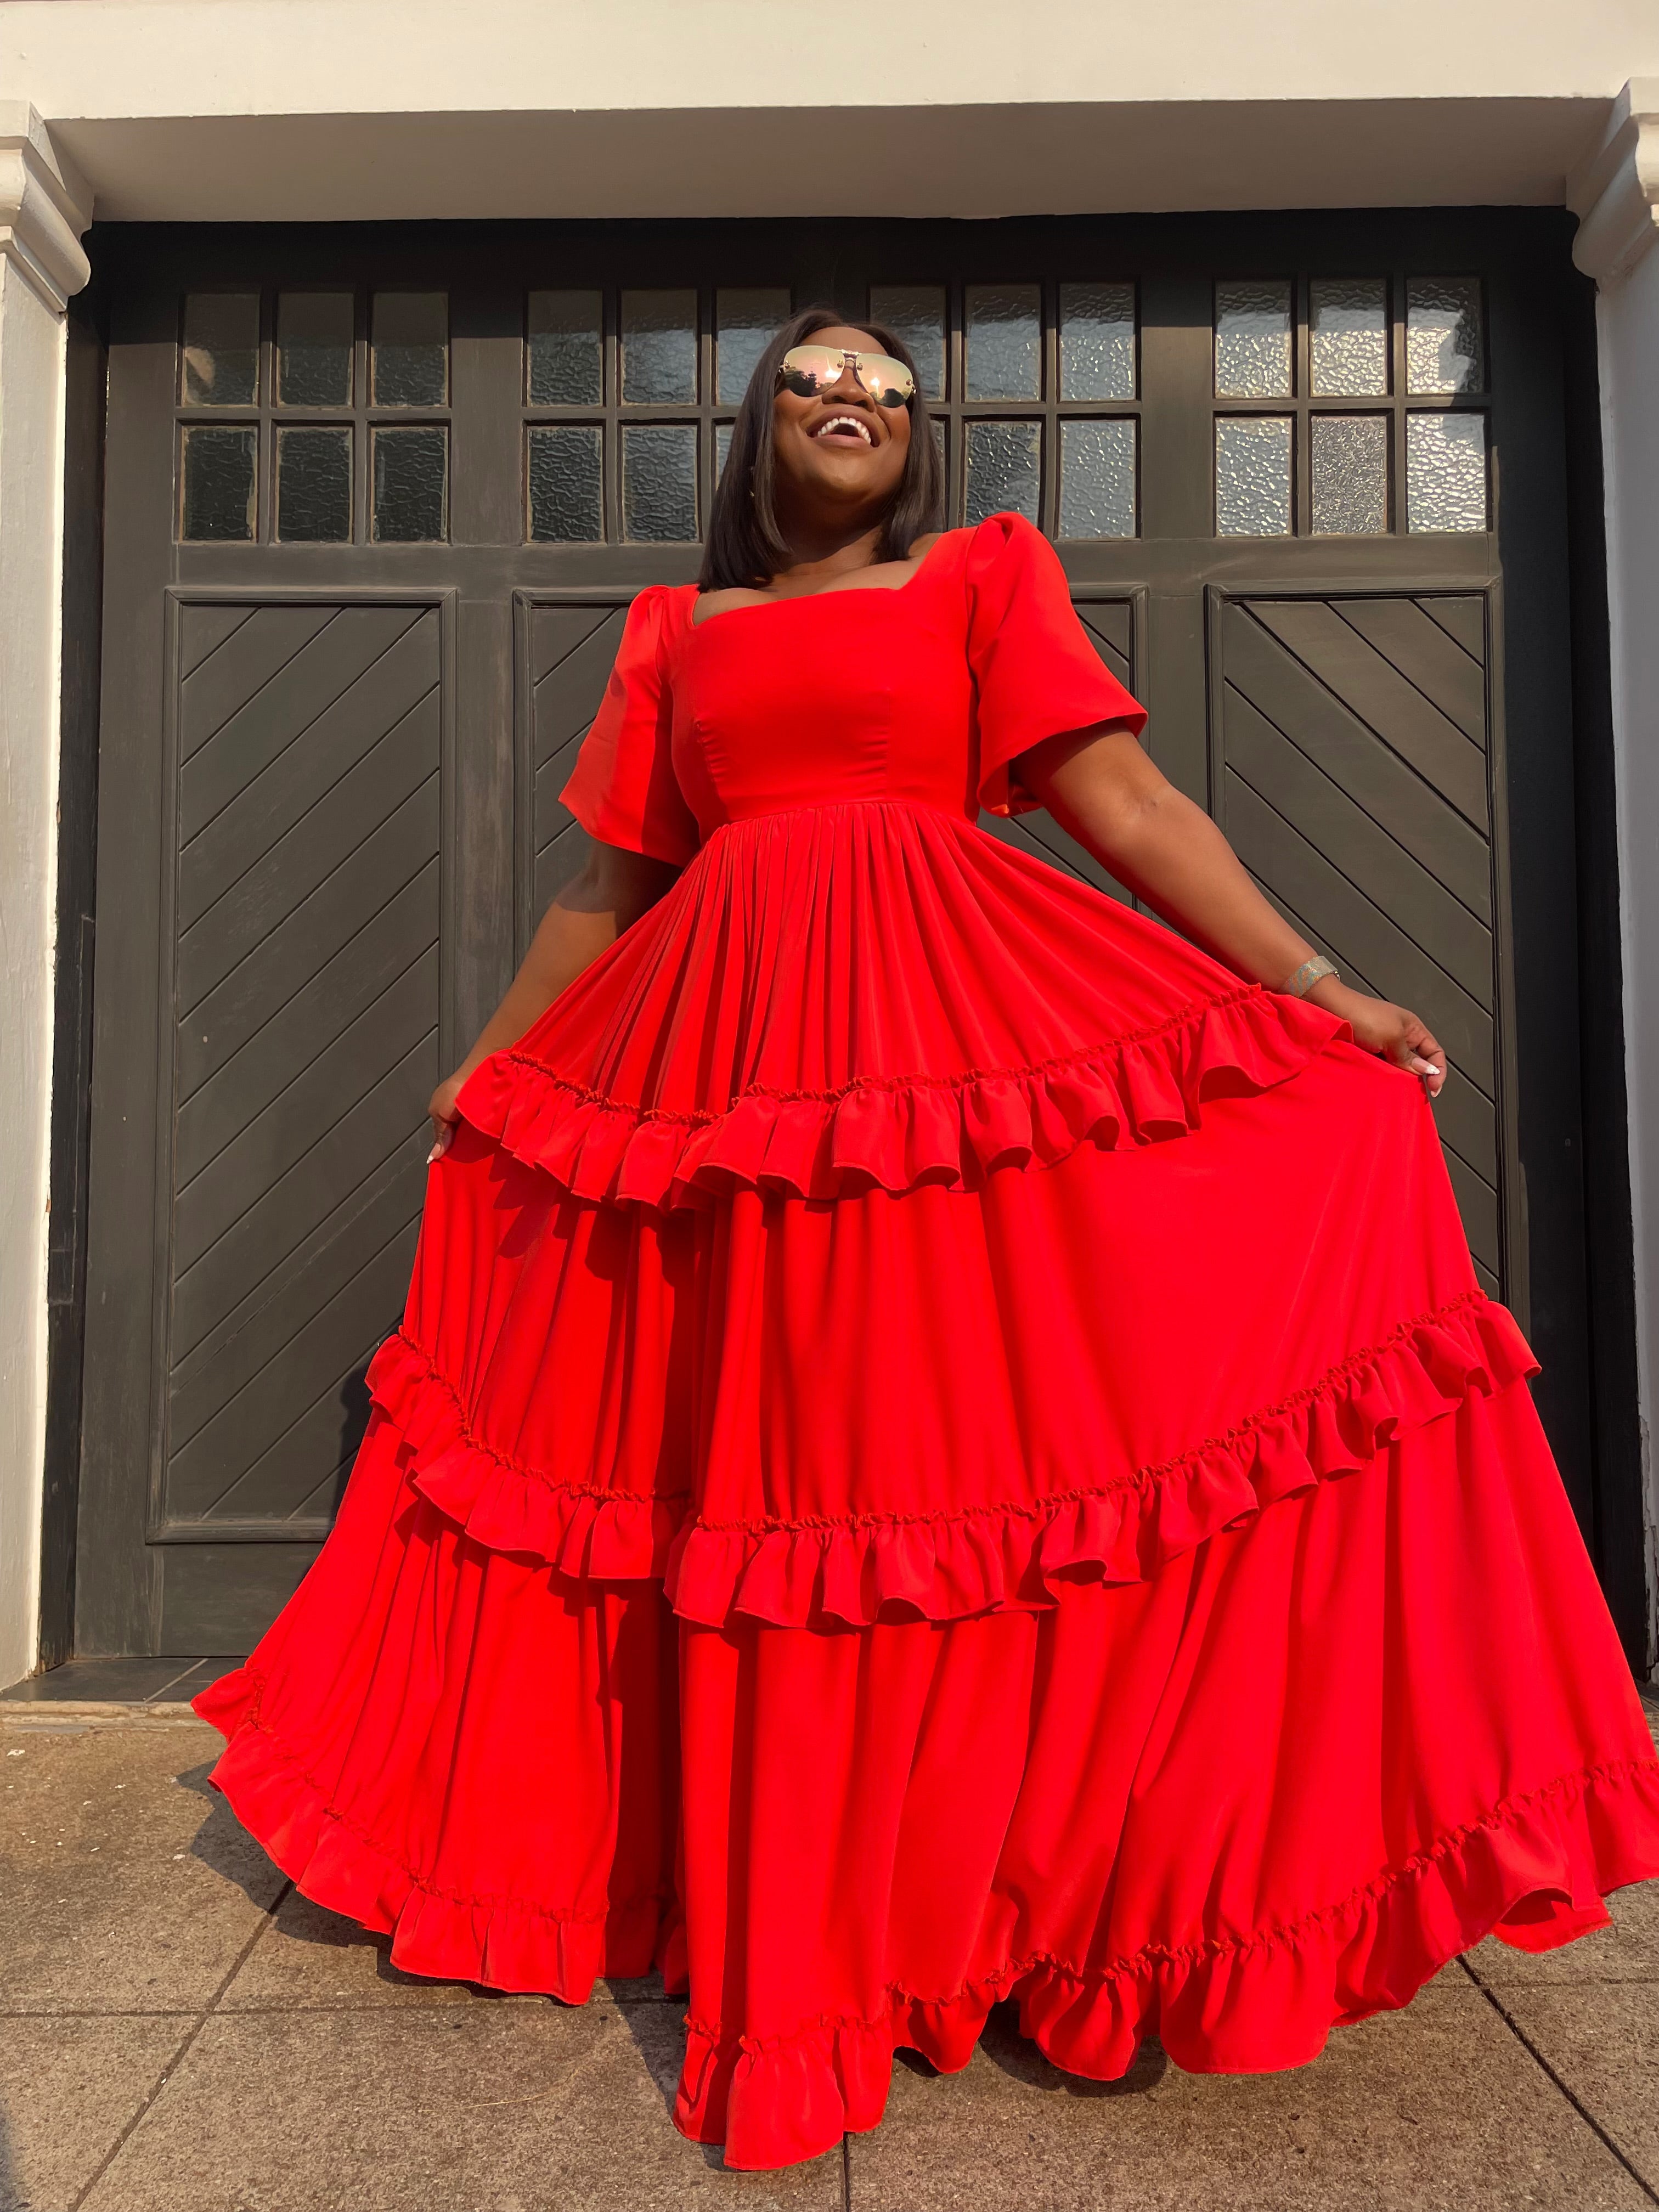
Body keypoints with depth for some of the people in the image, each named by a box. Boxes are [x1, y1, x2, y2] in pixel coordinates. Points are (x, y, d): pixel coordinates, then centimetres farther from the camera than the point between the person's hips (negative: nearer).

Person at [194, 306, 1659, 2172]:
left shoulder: (987, 575, 15)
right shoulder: (679, 632, 21)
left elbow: (1122, 800, 4)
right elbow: (609, 881, 22)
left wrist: (1315, 994, -7)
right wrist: (491, 1071, 23)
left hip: (961, 1026, -2)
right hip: (724, 1049, 3)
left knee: (965, 1431, -7)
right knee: (744, 1461, 5)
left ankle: (999, 1876, 13)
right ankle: (771, 1907, 23)